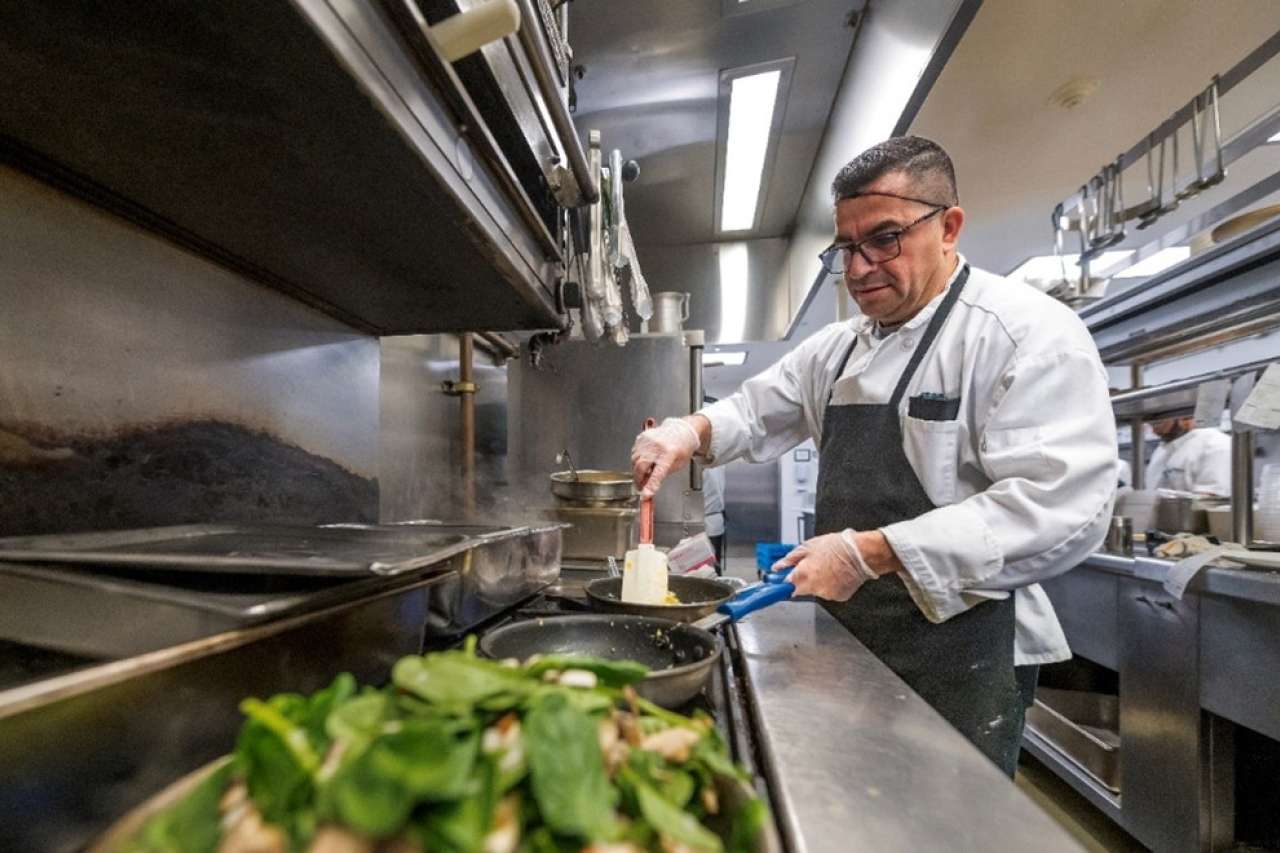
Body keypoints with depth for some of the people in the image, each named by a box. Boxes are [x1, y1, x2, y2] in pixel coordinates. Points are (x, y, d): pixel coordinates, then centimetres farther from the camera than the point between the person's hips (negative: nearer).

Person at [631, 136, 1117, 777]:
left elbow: (1059, 507, -23)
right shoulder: (837, 349, 8)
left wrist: (871, 553, -27)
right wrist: (692, 431, -7)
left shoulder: (1030, 332, -14)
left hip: (961, 657, -6)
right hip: (850, 639, 7)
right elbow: (759, 411, 15)